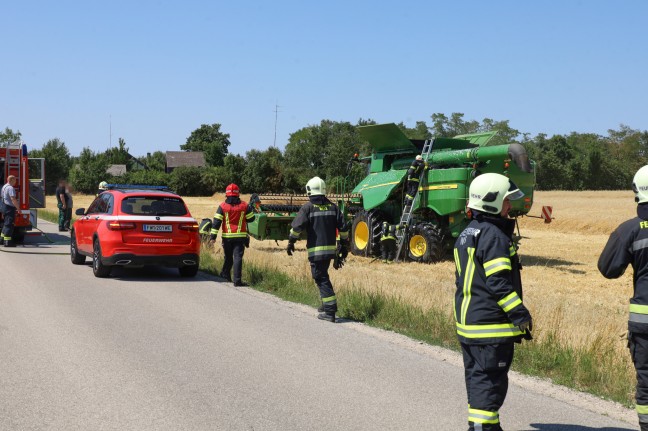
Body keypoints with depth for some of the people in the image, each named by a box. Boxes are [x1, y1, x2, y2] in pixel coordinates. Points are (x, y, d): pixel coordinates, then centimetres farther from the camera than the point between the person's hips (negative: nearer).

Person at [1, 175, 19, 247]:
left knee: (6, 224, 18)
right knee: (9, 224, -8)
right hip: (10, 208, -10)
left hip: (5, 207, 10)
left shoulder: (4, 186, 14)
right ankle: (7, 242, -8)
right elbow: (13, 199, -27)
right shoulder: (11, 188, -18)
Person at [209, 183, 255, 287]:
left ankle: (225, 274, 32)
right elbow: (251, 218, 9)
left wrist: (213, 236, -5)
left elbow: (216, 222, -6)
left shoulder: (222, 206, -2)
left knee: (228, 257, 20)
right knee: (238, 257, -4)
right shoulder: (244, 206, 0)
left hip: (227, 236, 1)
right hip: (240, 236, -1)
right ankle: (237, 280, -11)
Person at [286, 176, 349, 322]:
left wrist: (291, 242, -2)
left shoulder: (308, 207, -8)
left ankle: (330, 311, -9)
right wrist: (344, 245, 17)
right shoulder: (332, 206, 8)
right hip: (331, 248, 6)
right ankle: (327, 305, 28)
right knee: (323, 276, 23)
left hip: (316, 249, -6)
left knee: (321, 278, -3)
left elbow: (297, 226, -14)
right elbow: (343, 227, 8)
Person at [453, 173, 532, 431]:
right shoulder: (494, 236, -16)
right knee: (490, 380, -5)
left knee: (477, 376, 17)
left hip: (467, 321, 10)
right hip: (491, 324, -10)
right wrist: (521, 315, -16)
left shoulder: (467, 235, 14)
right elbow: (499, 283, -21)